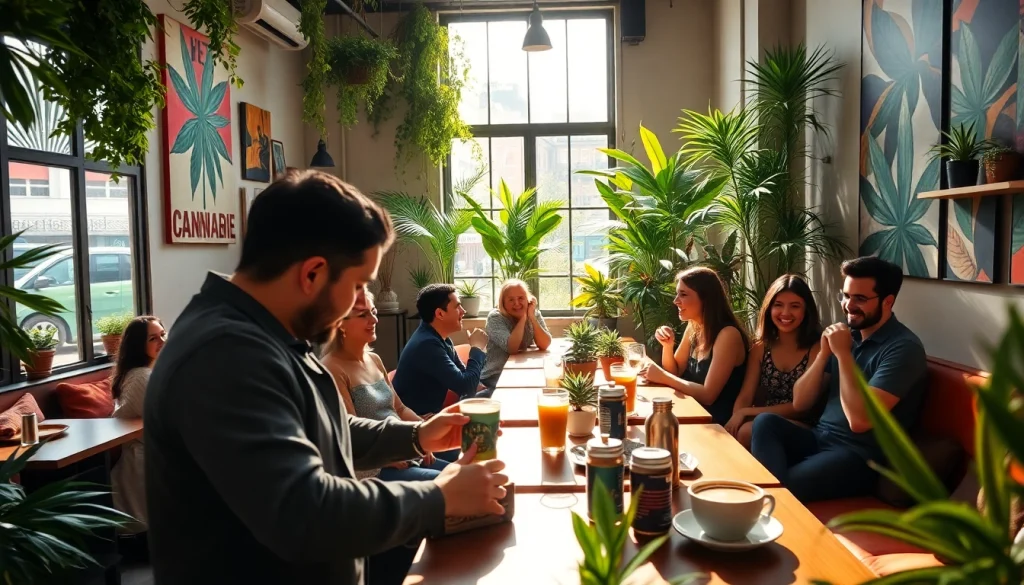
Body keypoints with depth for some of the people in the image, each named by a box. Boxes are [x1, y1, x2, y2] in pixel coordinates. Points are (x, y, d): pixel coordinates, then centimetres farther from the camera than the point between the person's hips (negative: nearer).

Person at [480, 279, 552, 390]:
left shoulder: (535, 313, -1)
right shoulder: (495, 317, -13)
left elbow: (544, 345, -14)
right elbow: (512, 348, -27)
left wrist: (531, 317, -21)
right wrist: (523, 318, -23)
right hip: (494, 377, -5)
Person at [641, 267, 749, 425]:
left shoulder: (728, 334, -20)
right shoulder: (694, 327, 3)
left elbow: (708, 395, -22)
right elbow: (674, 372, 11)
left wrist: (663, 377, -17)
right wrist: (667, 345, -6)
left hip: (718, 423, -6)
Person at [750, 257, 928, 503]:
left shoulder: (903, 347, -11)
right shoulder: (847, 334, 10)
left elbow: (859, 420, -23)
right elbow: (799, 403, 7)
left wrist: (843, 354, -18)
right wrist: (824, 353, -6)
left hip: (859, 456, -7)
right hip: (819, 438, 8)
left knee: (786, 489, -32)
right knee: (765, 422, -23)